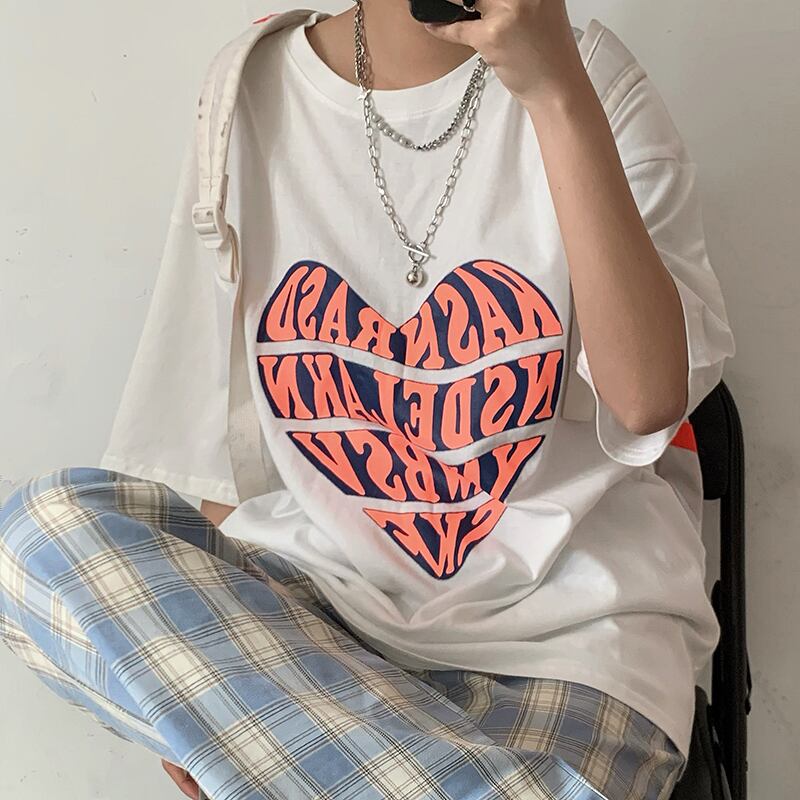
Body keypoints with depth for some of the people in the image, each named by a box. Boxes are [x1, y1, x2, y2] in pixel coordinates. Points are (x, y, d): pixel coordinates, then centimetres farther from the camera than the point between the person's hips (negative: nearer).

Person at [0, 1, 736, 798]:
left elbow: (650, 402, -18)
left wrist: (558, 96, -22)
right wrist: (219, 641, -6)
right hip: (327, 593, 5)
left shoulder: (589, 77, -4)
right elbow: (214, 419, 6)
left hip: (567, 620, -4)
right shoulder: (254, 90, 2)